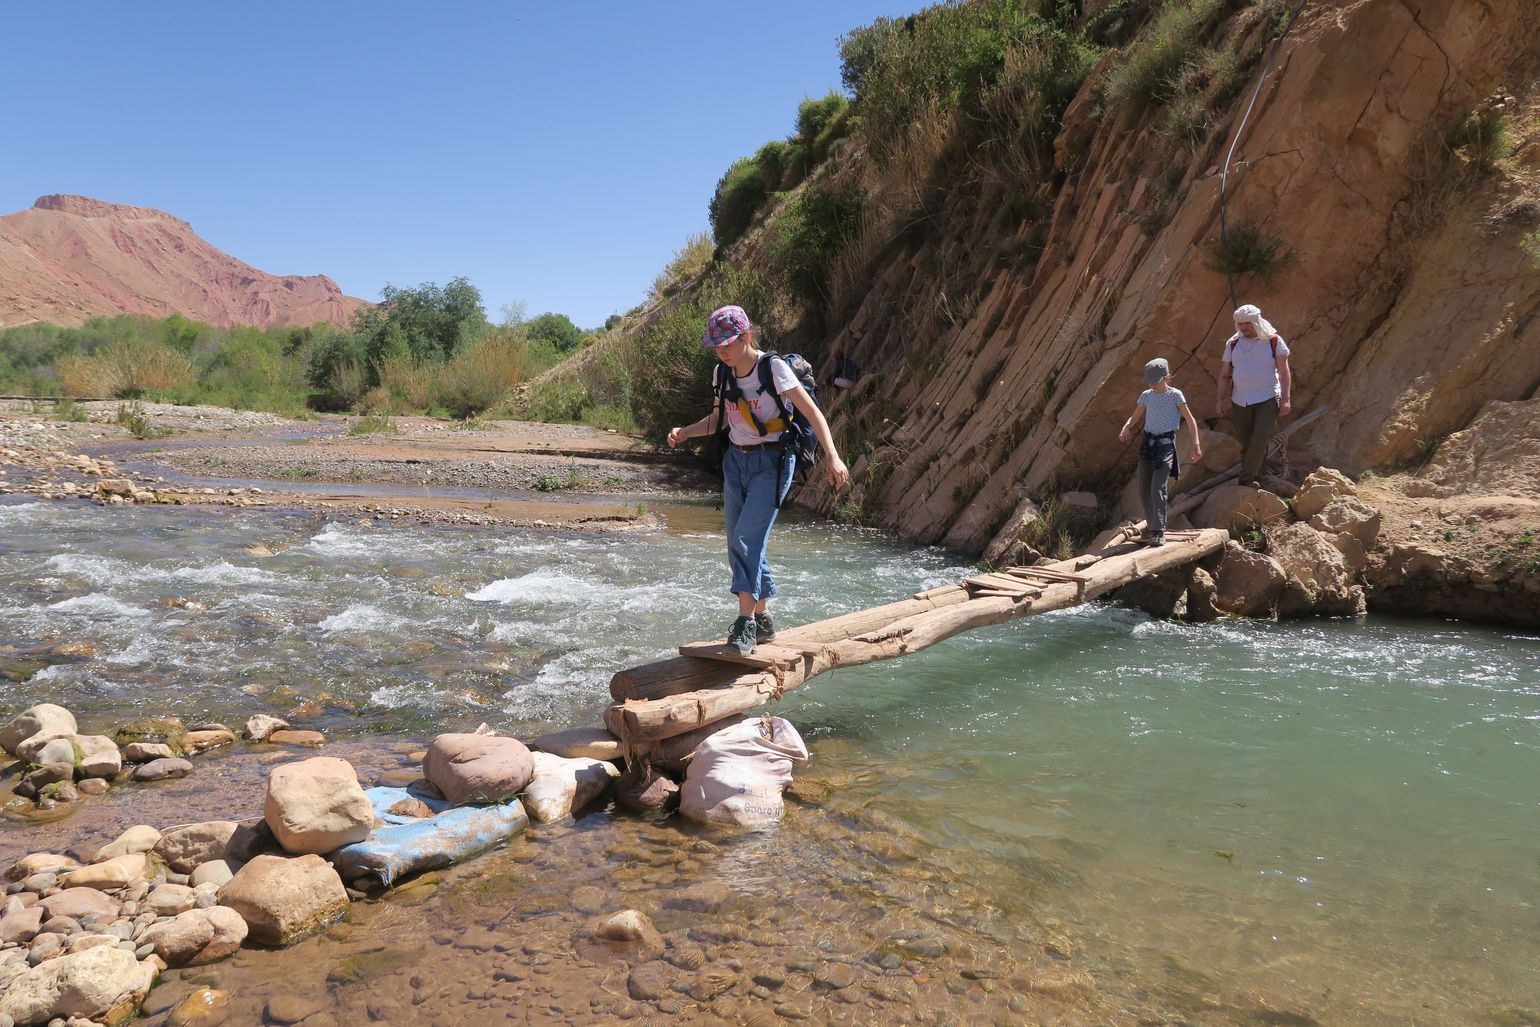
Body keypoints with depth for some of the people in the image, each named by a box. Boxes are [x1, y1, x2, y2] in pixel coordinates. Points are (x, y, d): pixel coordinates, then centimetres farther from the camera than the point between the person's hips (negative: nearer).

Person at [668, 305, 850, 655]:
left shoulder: (773, 368, -14)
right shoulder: (721, 373, 5)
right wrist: (684, 432, -4)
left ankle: (746, 622, -15)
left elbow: (812, 412, -16)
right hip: (736, 459, 7)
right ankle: (763, 619, 18)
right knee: (739, 545, 6)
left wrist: (832, 456, -28)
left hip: (771, 461, -7)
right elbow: (715, 420, 15)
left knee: (747, 537, -19)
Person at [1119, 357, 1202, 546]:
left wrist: (1196, 442, -14)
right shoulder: (1146, 396, 10)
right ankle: (1151, 526, 21)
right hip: (1147, 443, 5)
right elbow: (1134, 418, 17)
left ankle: (1159, 531, -18)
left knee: (1158, 487, -16)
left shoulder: (1175, 395, -3)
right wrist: (1125, 428, -6)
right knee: (1144, 490, 5)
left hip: (1166, 444, -5)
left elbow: (1190, 419, -4)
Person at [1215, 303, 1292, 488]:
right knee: (1246, 444, 5)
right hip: (1239, 402, 4)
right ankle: (1255, 480, 16)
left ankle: (1247, 479, -14)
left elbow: (1284, 372, -1)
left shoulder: (1273, 341, 0)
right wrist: (1221, 399, 6)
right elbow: (1224, 374, 13)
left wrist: (1286, 399, -8)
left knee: (1260, 439, -18)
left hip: (1268, 400, -3)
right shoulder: (1233, 343, 8)